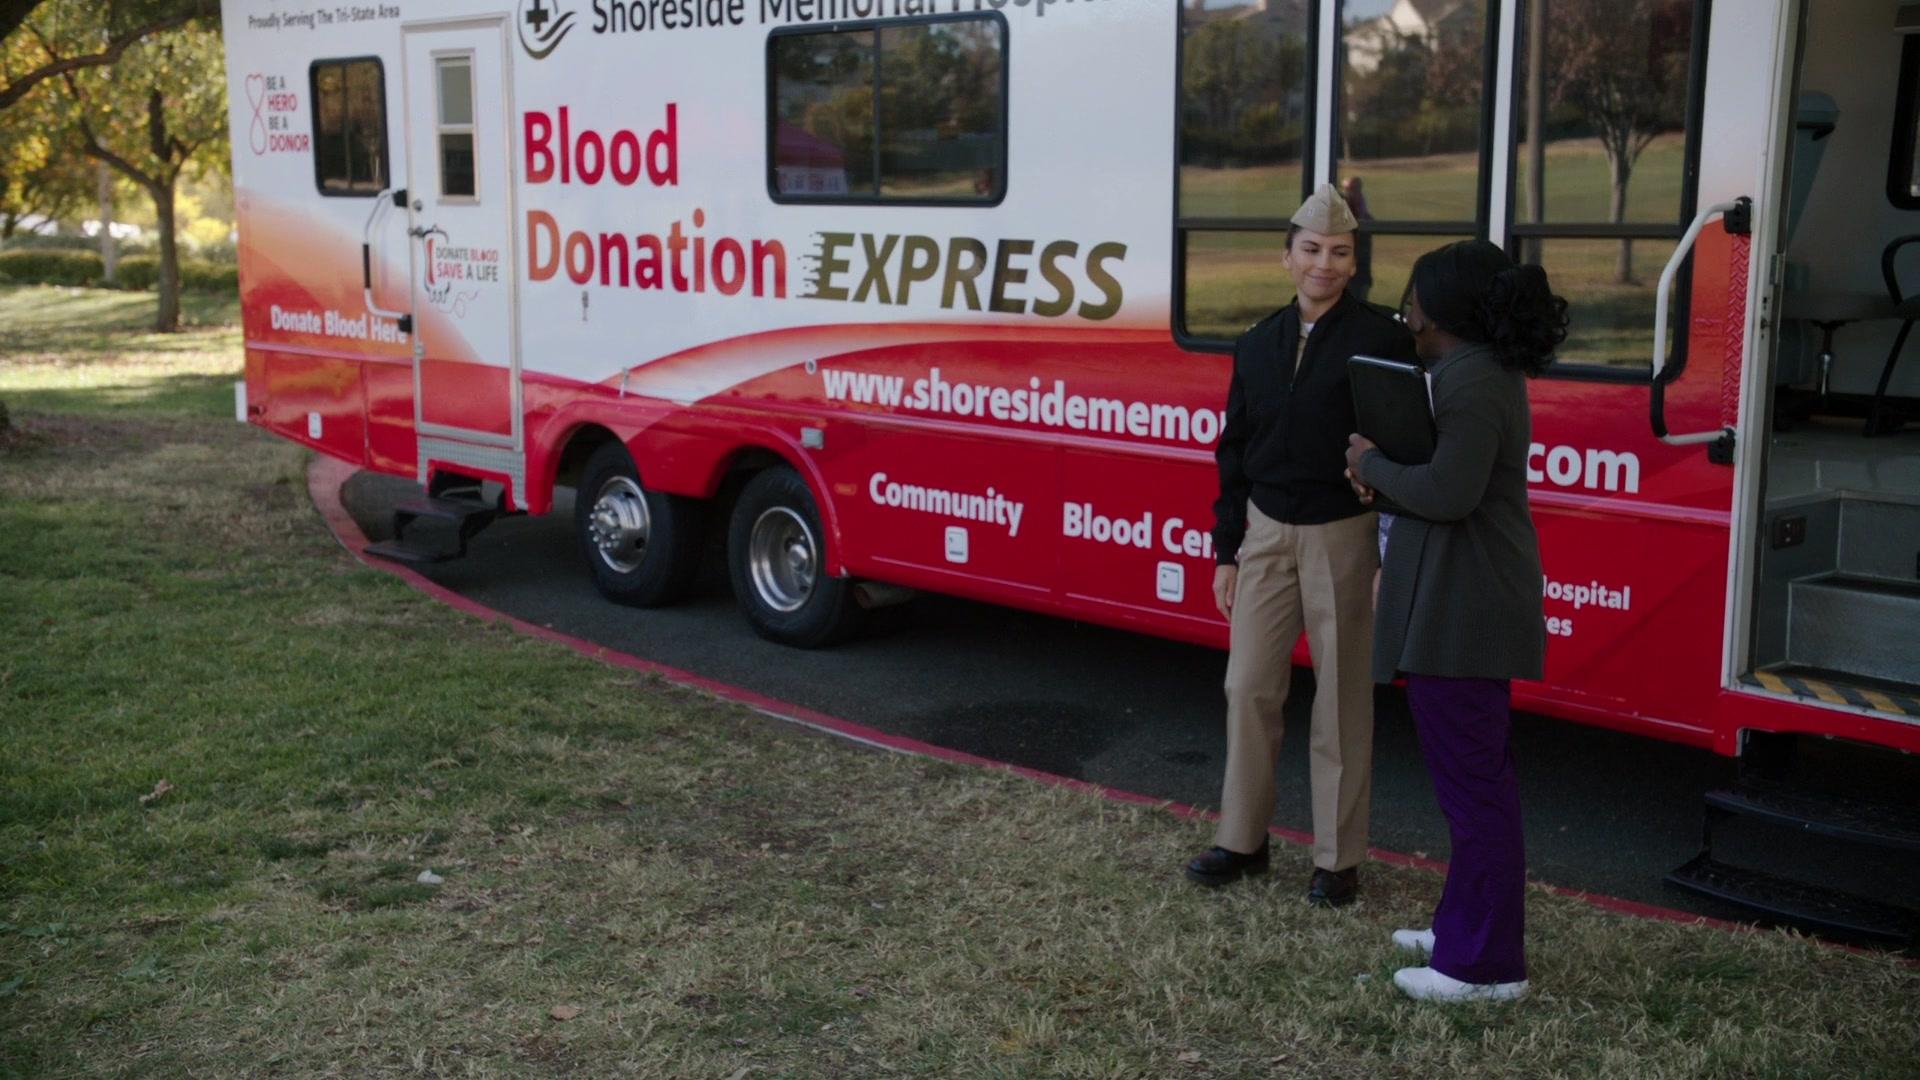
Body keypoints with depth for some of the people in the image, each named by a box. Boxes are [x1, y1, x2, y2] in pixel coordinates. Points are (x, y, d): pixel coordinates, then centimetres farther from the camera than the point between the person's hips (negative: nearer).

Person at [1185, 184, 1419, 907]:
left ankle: (1337, 859, 19)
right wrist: (1226, 552, 11)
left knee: (1342, 701, 6)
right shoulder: (1259, 344, 7)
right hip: (1266, 533, 5)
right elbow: (1235, 450, 12)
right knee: (1248, 688, 8)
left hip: (1344, 537, -4)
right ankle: (1242, 840, 24)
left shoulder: (1380, 339, -8)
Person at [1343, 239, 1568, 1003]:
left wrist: (1371, 465, -12)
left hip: (1461, 612, -11)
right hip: (1471, 604, 11)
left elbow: (1448, 493, -27)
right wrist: (1383, 470, -2)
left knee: (1471, 780, -3)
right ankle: (1467, 929, 32)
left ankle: (1488, 965, 6)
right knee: (1476, 775, 19)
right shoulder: (1481, 371, 14)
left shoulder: (1470, 382, -19)